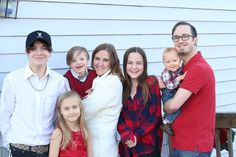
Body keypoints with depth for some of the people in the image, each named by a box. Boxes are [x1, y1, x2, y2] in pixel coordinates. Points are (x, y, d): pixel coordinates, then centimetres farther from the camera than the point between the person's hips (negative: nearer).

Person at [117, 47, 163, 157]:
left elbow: (155, 115, -8)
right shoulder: (121, 86, 3)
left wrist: (136, 135, -13)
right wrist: (126, 135, -15)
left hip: (149, 145, -3)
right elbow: (118, 115, 1)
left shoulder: (151, 83, -5)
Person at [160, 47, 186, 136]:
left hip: (178, 94, 7)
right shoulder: (166, 73, -22)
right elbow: (170, 86, -30)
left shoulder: (180, 69, -3)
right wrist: (179, 78, -37)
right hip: (168, 96, -7)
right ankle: (166, 123, -11)